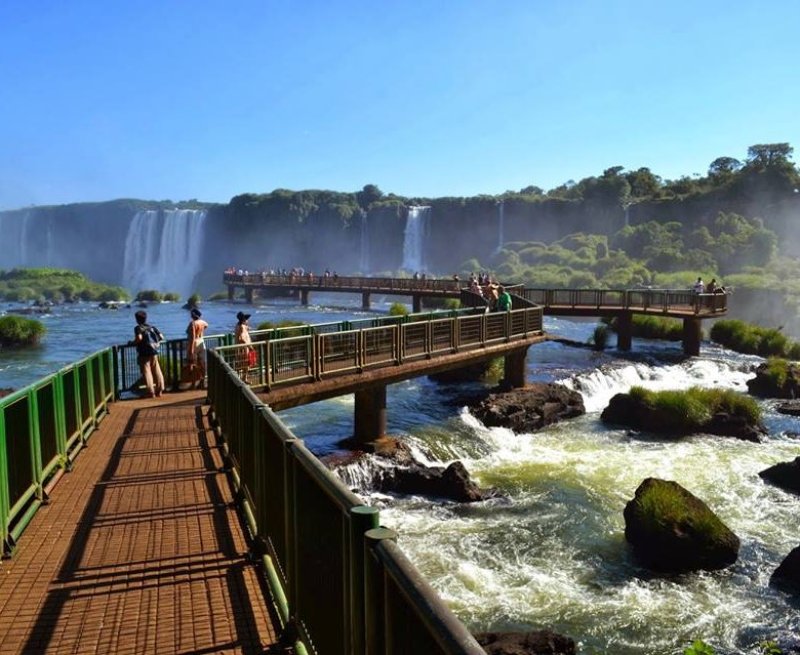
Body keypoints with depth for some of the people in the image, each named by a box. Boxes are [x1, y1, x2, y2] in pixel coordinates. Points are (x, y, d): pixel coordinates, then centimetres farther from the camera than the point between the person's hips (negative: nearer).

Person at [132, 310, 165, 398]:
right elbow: (161, 337, 7)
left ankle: (151, 392, -1)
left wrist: (133, 343, -4)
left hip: (144, 353, -5)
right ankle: (159, 391, 11)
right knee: (157, 372, 8)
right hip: (154, 352, 5)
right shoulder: (152, 327, 12)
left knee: (147, 372, 0)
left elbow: (139, 338, -22)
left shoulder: (138, 328, -4)